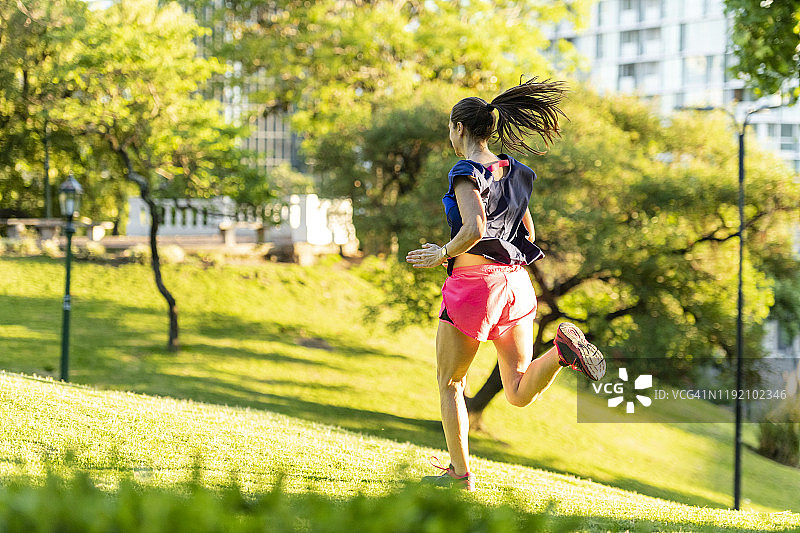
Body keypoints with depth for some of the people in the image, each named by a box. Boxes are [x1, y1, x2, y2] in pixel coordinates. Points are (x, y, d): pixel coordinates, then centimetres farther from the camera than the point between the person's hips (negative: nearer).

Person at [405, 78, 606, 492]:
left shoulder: (466, 172, -10)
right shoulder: (514, 172, 14)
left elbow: (474, 229, -25)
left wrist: (442, 254, -8)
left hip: (473, 283, -6)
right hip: (516, 283, 6)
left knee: (449, 383, 12)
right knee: (521, 394, 5)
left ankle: (460, 472, 14)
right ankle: (562, 348, -22)